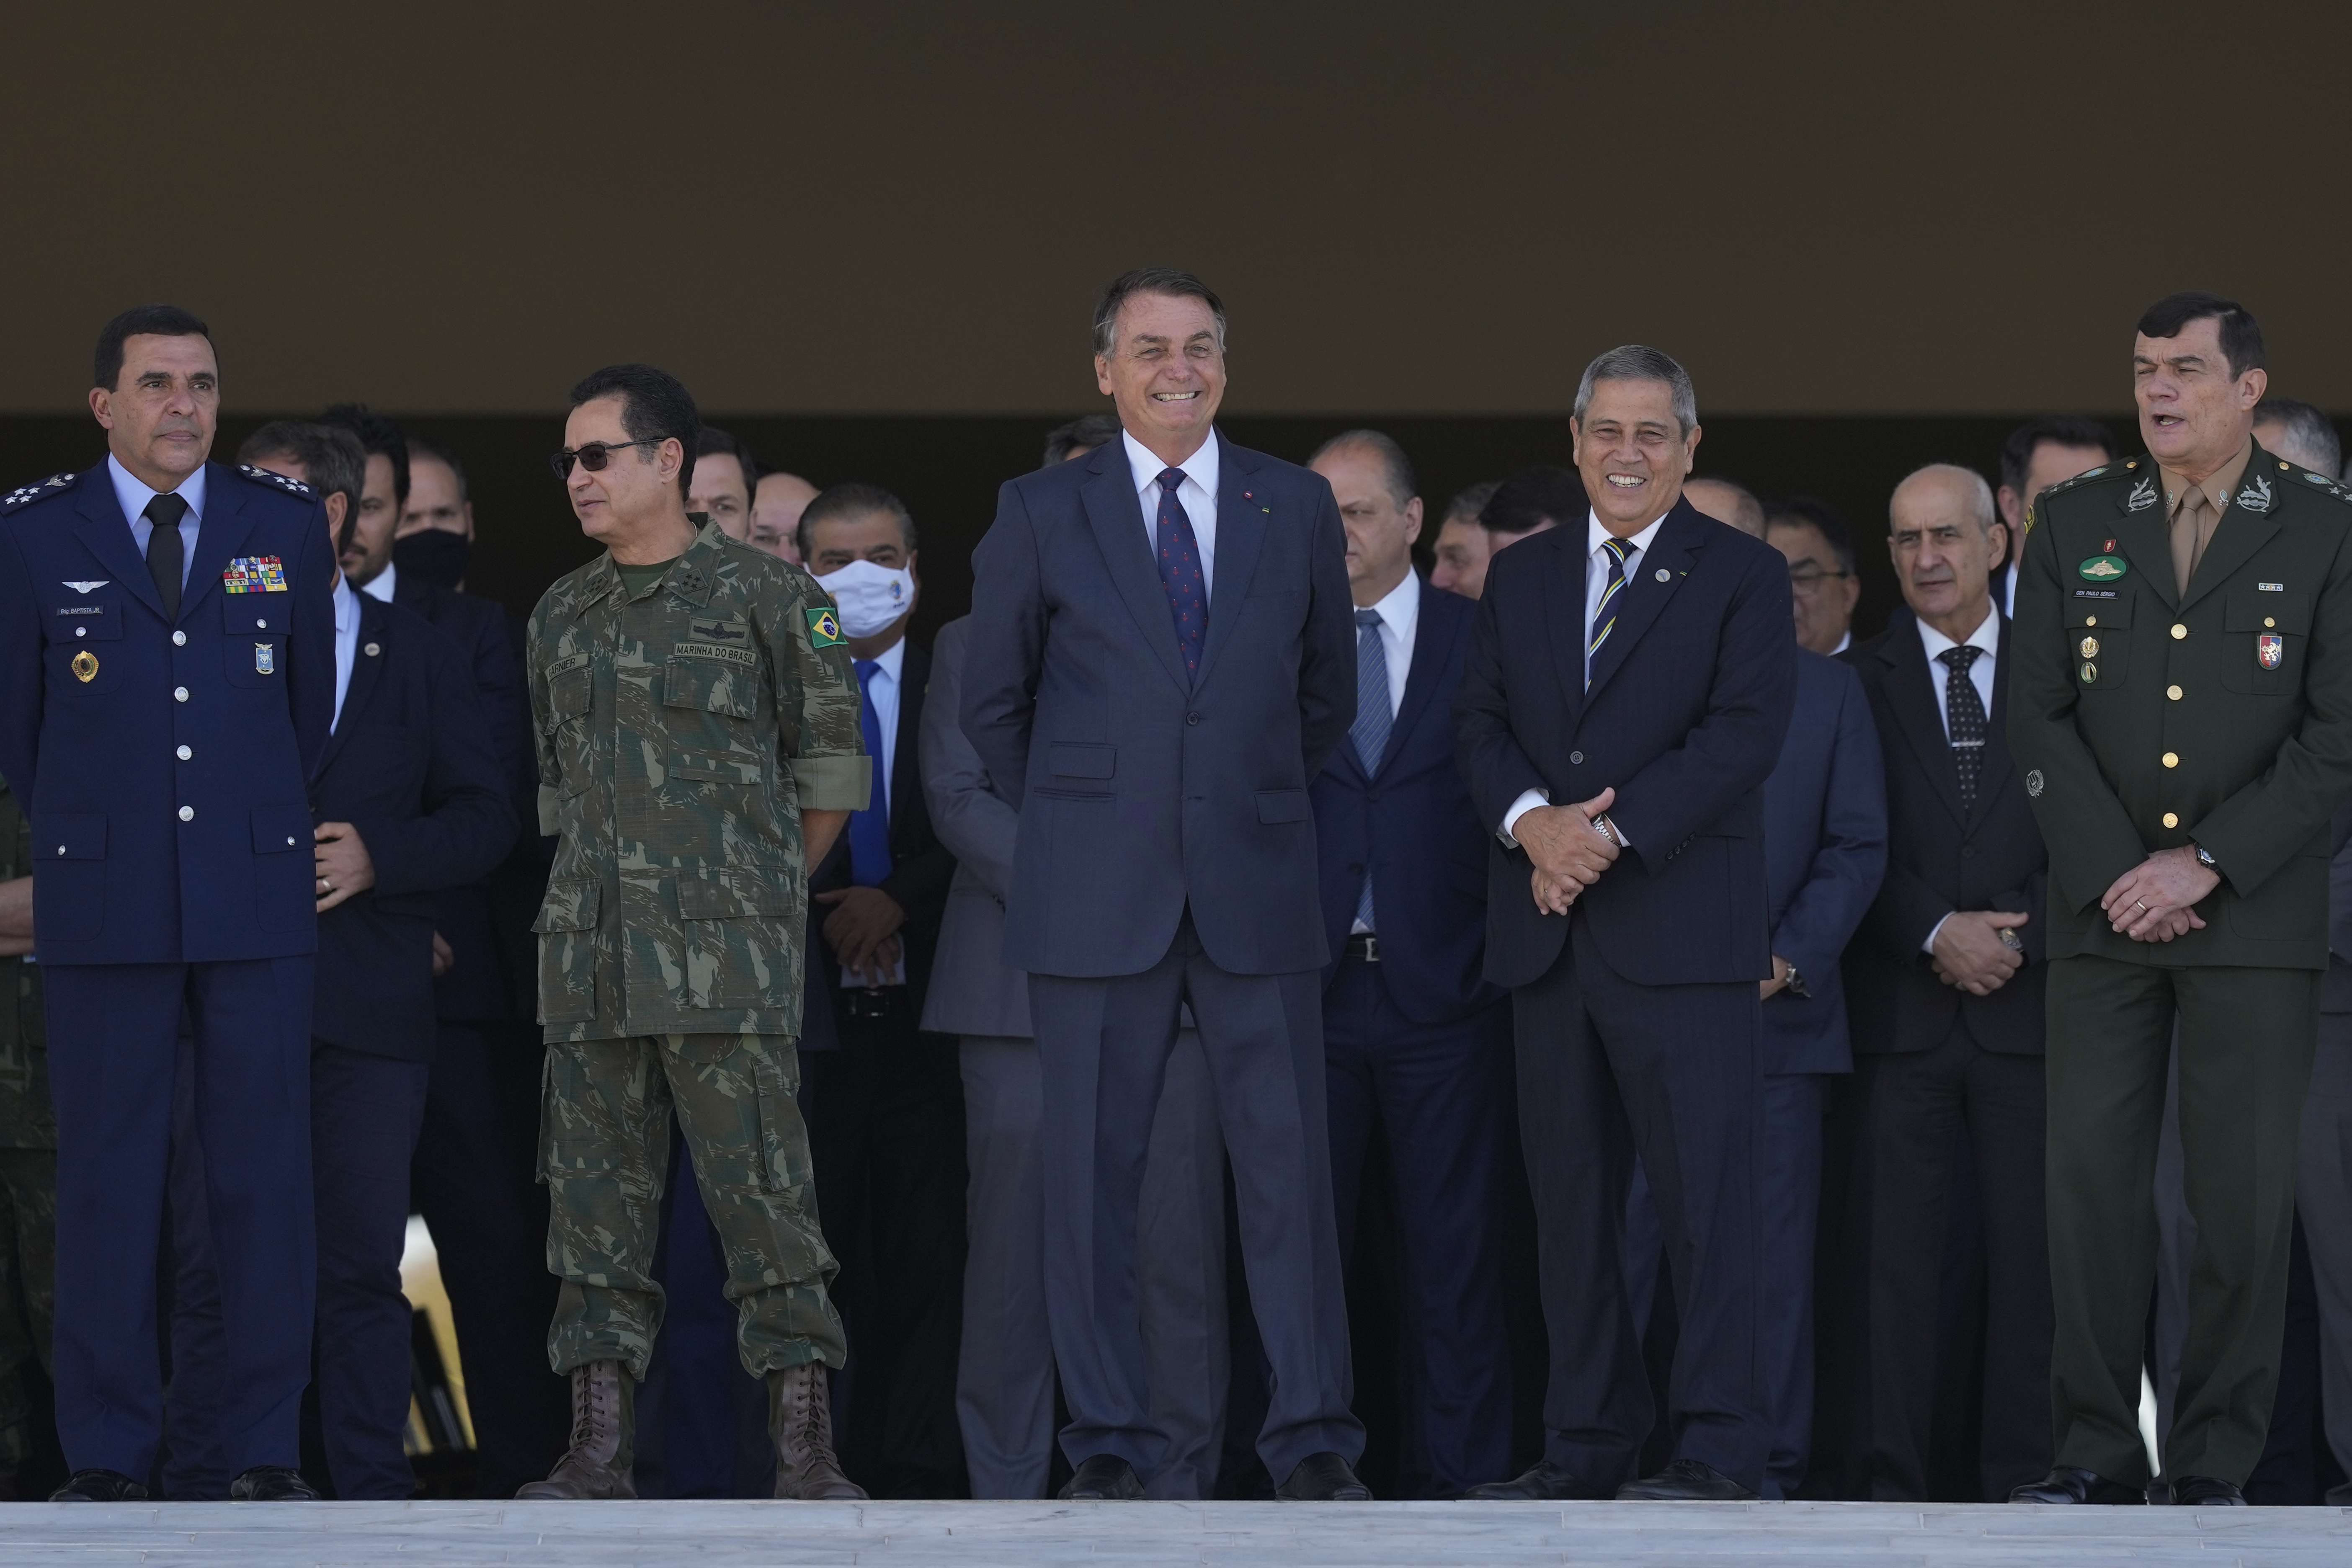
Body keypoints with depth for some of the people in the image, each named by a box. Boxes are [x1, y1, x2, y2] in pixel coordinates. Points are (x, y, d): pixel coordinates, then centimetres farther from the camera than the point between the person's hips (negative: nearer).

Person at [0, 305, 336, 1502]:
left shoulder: (286, 524, 7)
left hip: (258, 899, 1)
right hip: (104, 906, -1)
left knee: (267, 1175, 1)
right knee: (106, 1179, 0)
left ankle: (266, 1449, 6)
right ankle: (107, 1457, 5)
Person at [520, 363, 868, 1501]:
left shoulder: (763, 596, -1)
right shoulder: (561, 617, 15)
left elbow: (830, 765, 6)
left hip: (730, 964, -5)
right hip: (589, 956, 5)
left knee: (762, 1190, -8)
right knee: (597, 1198, 3)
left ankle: (804, 1450, -6)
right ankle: (600, 1448, 6)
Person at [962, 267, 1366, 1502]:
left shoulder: (1298, 507, 9)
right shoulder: (1042, 515, 4)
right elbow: (993, 702, 12)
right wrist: (1075, 823, 11)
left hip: (1255, 889, 1)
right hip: (1098, 894, -1)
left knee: (1286, 1159, -3)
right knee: (1093, 1169, 0)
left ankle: (1312, 1440, -1)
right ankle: (1108, 1442, 5)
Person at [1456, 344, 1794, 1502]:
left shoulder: (1742, 576, 4)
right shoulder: (1520, 579, 18)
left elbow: (1742, 733, -8)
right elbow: (1481, 722, 9)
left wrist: (1612, 833, -16)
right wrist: (1530, 822, -11)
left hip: (1681, 933, -5)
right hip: (1547, 931, 5)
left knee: (1705, 1189, -9)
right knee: (1569, 1196, 6)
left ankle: (1718, 1449, -9)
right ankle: (1587, 1442, 10)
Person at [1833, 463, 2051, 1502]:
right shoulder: (1860, 683, 10)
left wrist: (2014, 938, -8)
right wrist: (1935, 937, -10)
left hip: (2029, 995, 0)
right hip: (1904, 1011, 0)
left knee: (2030, 1247, -1)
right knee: (1890, 1248, -5)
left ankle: (2021, 1479, 3)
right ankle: (1885, 1481, -4)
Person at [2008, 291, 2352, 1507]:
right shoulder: (2074, 525, 9)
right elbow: (2041, 719, 6)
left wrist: (2205, 865, -11)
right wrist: (2118, 875, -6)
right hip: (2104, 909, 2)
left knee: (2244, 1197, -2)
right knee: (2090, 1180, -2)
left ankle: (2216, 1464, 4)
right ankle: (2097, 1453, 4)